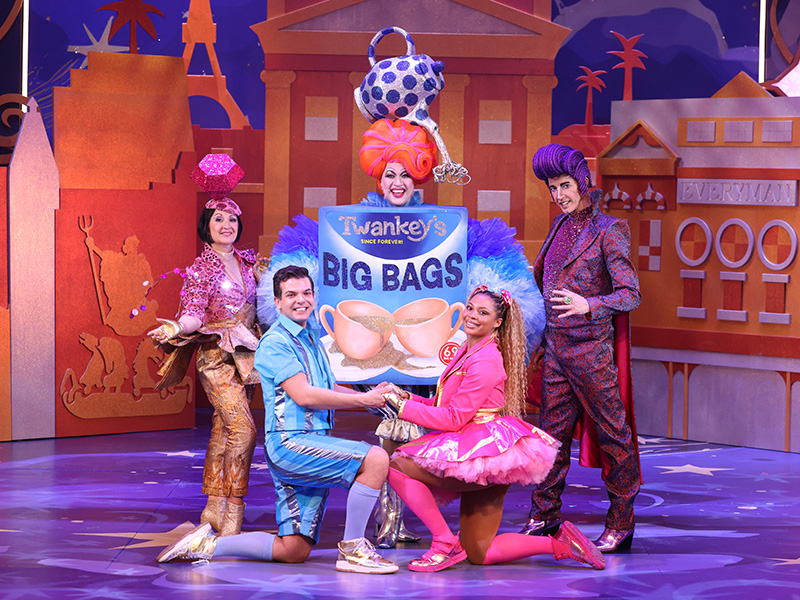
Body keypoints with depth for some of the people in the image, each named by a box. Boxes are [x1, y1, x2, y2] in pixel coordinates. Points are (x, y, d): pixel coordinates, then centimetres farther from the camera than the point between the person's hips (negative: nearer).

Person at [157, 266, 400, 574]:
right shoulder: (276, 343, -8)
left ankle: (208, 544, 11)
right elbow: (303, 395, -16)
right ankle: (352, 549, -16)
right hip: (290, 443, -9)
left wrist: (370, 396, 12)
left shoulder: (312, 338, 22)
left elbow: (324, 390, 28)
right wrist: (363, 400, -13)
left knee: (294, 551, 3)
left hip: (312, 447, 9)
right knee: (375, 458, -25)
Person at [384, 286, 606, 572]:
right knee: (479, 554, 8)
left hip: (485, 450, -10)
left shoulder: (485, 362, -15)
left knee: (398, 464, -16)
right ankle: (560, 543, 8)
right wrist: (409, 399, 5)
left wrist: (403, 407, -14)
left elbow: (454, 419, -17)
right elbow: (447, 407, 18)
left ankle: (446, 543, -14)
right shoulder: (467, 352, 15)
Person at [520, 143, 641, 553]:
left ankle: (621, 523, 5)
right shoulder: (561, 226, 12)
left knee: (612, 434, 0)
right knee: (552, 431, 11)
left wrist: (587, 305, -29)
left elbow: (631, 295, -14)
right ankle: (545, 515, 19)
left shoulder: (607, 231, -9)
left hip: (590, 348, -7)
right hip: (555, 346, 7)